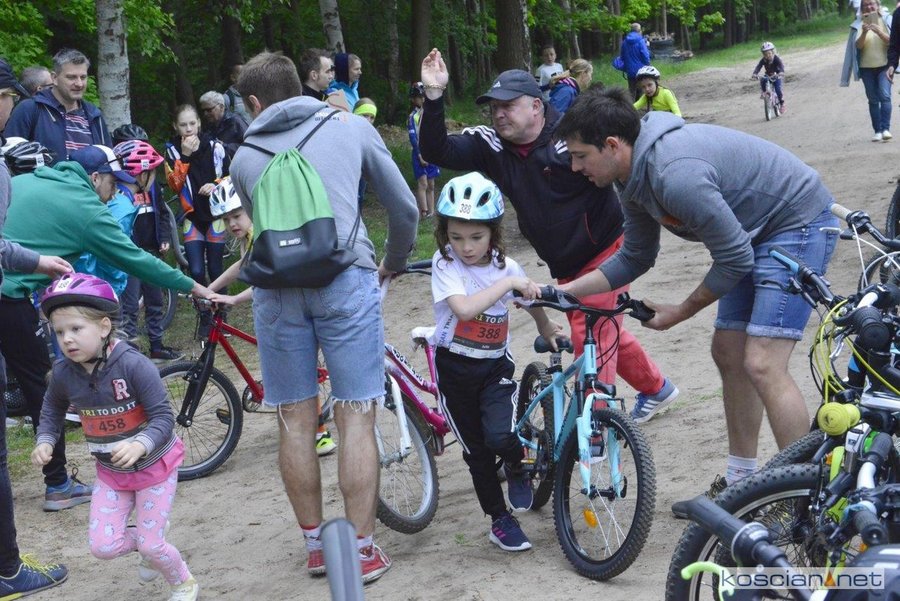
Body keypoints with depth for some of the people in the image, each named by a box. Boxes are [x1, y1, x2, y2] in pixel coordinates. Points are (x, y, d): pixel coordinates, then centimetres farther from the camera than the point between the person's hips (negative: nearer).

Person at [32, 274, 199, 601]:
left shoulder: (134, 365, -28)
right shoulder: (64, 373, -12)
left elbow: (163, 417, -26)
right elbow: (52, 410, 9)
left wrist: (139, 445, -43)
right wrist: (44, 441, -9)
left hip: (153, 464, -5)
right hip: (110, 471, 5)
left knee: (151, 546, -1)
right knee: (102, 547, -3)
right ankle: (148, 544, 29)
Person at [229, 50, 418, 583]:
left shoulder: (245, 157, 20)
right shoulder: (352, 127, 16)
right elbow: (405, 208, 17)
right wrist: (394, 263, 34)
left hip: (277, 284, 2)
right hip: (345, 276, -2)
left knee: (296, 421, 11)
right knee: (356, 417, 3)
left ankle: (316, 544, 21)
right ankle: (362, 549, 5)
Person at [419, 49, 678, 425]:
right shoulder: (492, 145, -6)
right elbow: (437, 151, -13)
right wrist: (434, 94, -23)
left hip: (605, 249, -7)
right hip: (564, 264, 7)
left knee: (590, 333, -10)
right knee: (605, 331, 19)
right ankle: (656, 389, 41)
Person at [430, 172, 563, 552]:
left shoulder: (506, 266, -4)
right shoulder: (445, 263, -15)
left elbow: (531, 299, 18)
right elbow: (464, 308, -33)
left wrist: (547, 329, 21)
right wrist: (508, 283, -31)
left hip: (496, 366, 1)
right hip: (455, 367, -1)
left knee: (500, 436, -22)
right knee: (477, 450, 6)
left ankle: (517, 469, 13)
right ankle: (500, 520, 24)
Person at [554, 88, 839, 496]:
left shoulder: (676, 175, -32)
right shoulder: (635, 175, -1)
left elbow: (735, 260, -24)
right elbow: (634, 258, 11)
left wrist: (679, 313, -9)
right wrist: (560, 292, 3)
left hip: (799, 222, -10)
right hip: (756, 232, 10)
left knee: (762, 365, -16)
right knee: (727, 352, 12)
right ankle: (741, 482, 24)